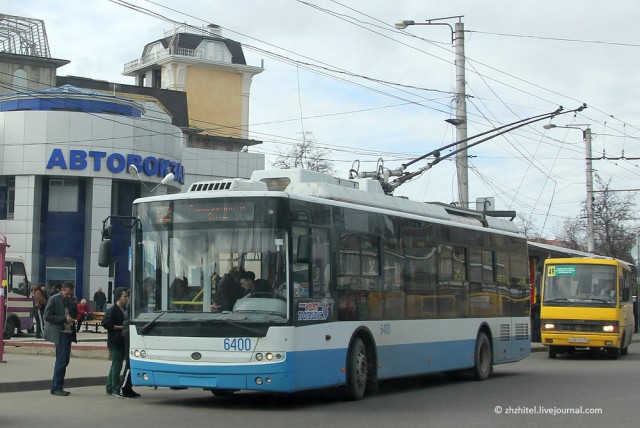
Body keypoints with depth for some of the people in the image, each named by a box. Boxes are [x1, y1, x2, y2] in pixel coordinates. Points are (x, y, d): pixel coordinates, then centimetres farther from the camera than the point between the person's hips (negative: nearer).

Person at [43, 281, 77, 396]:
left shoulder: (69, 300, 16)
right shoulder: (54, 299, -6)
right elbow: (47, 316, -13)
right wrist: (64, 319, -20)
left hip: (68, 332, 8)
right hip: (60, 333, -8)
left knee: (65, 360, 9)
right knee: (61, 360, -10)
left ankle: (56, 387, 16)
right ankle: (56, 388, -3)